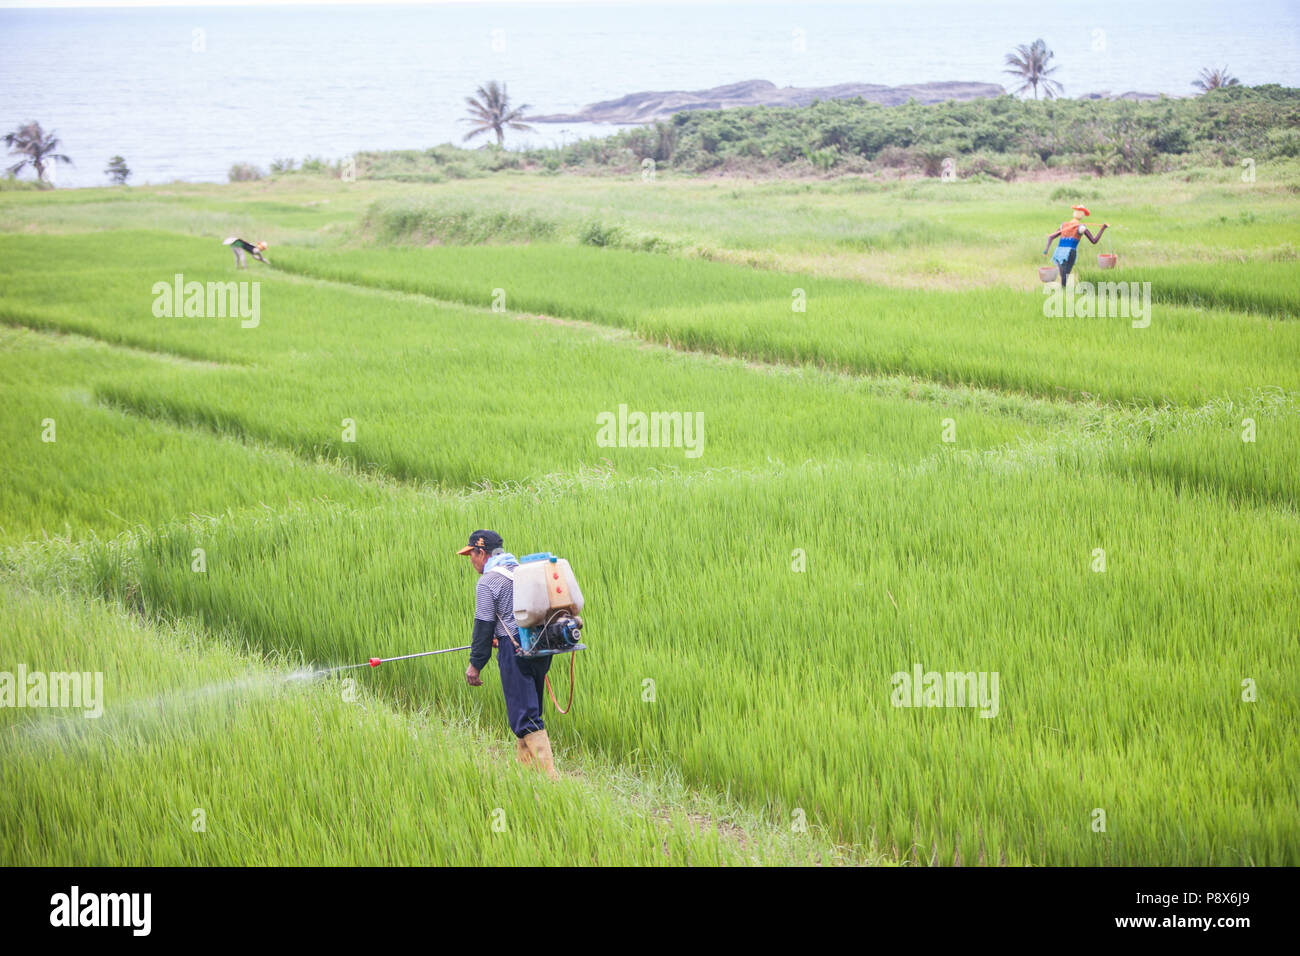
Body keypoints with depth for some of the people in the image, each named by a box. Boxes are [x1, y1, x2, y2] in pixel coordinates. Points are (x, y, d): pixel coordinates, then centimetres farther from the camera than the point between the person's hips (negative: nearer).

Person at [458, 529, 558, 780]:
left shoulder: (487, 582, -8)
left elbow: (484, 625, -9)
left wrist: (475, 663, -2)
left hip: (515, 651, -8)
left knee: (524, 716, -8)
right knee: (529, 710, 18)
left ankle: (549, 775, -16)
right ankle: (524, 766, 24)